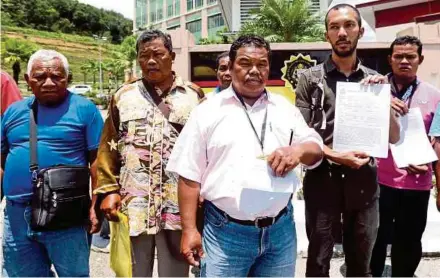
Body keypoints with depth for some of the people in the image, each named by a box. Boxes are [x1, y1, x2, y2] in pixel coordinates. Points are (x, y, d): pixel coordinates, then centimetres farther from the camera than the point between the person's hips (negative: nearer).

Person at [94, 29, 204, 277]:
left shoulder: (194, 96, 5)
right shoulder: (123, 96, 10)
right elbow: (108, 149, 9)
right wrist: (109, 190, 0)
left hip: (179, 207, -1)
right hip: (132, 207, 2)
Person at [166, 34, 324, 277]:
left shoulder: (285, 108, 8)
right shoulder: (207, 112, -2)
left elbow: (316, 150, 12)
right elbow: (190, 176, -3)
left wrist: (299, 149, -11)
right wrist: (189, 230, -7)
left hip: (280, 230, 4)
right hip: (225, 232, -3)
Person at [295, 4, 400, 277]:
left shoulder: (374, 79, 8)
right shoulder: (310, 78, -1)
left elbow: (394, 138, 6)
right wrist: (336, 156, -18)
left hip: (364, 181, 3)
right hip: (322, 180, -2)